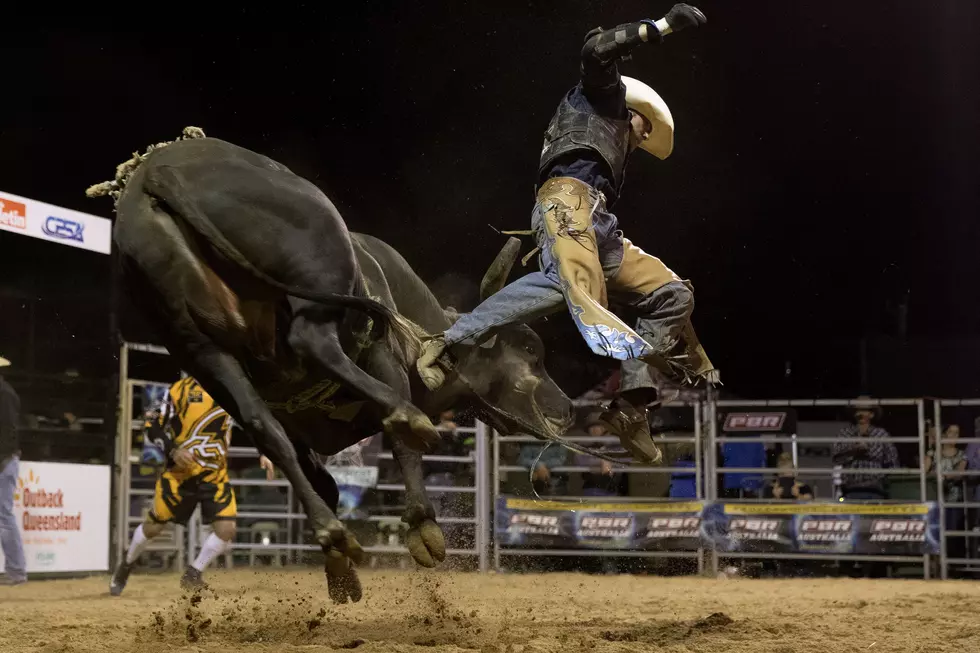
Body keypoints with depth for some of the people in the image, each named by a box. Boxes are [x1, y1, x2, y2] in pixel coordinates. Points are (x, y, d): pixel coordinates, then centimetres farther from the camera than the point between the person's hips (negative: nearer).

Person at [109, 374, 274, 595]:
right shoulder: (182, 389, -10)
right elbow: (154, 429, -8)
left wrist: (260, 454, 2)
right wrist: (173, 451, -24)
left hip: (215, 476, 3)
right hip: (180, 472, -3)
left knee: (226, 529, -11)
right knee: (153, 526, 4)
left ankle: (193, 575, 10)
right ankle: (126, 565, 33)